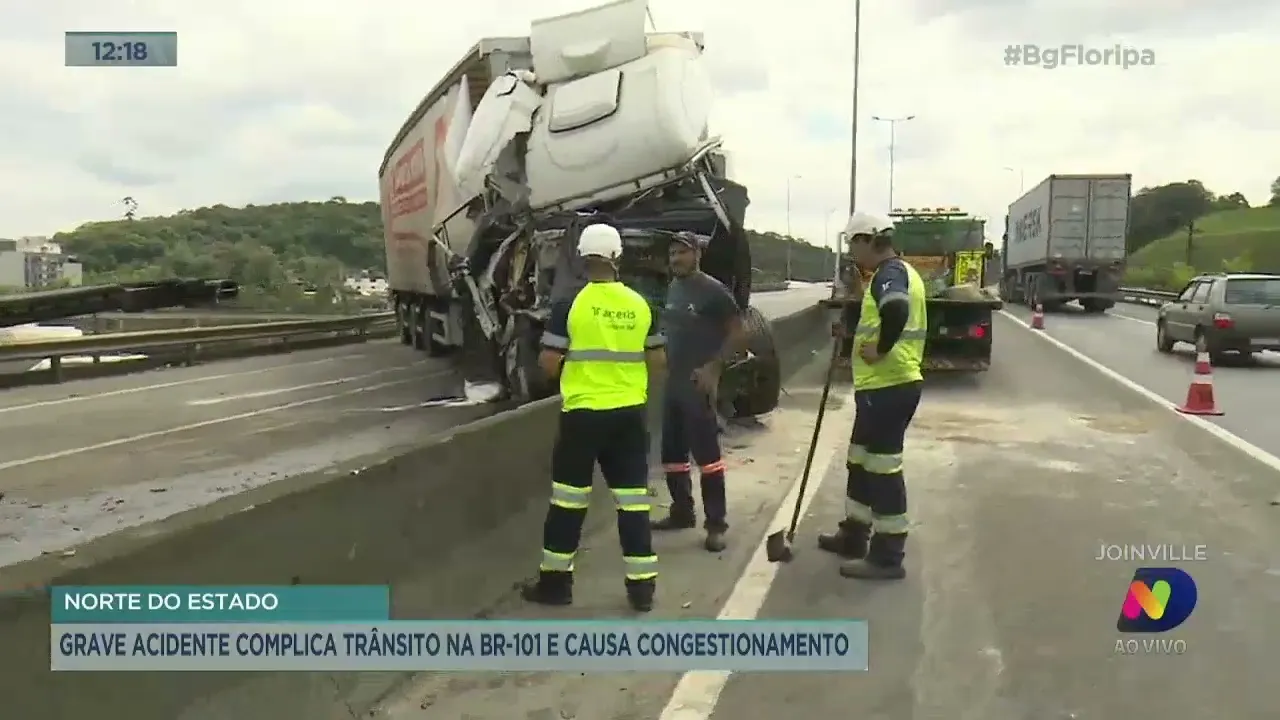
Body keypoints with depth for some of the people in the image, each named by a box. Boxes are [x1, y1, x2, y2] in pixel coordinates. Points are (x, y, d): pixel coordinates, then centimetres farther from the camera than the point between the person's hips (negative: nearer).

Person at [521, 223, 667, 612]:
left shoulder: (570, 305, -9)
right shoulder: (640, 305, 2)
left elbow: (548, 364, -9)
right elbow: (658, 362, 8)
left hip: (583, 412, -3)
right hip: (630, 412, 3)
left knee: (569, 497, 9)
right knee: (633, 498, 8)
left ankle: (556, 581, 19)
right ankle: (642, 586, 13)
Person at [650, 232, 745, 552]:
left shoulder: (713, 290, -11)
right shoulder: (673, 289, 12)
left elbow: (737, 331, -11)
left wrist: (711, 366, -16)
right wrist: (664, 362, 11)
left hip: (698, 383, -8)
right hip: (673, 382, 8)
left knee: (706, 452, -8)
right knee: (672, 452, 14)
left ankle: (716, 524, -2)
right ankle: (682, 512, 28)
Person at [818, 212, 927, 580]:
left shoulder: (890, 272, -16)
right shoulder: (897, 271, 17)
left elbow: (896, 311, -36)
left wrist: (881, 351, -25)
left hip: (888, 386, -11)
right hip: (882, 385, 11)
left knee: (883, 467, -4)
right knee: (861, 461, 19)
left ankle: (887, 556, 4)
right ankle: (854, 536, 32)